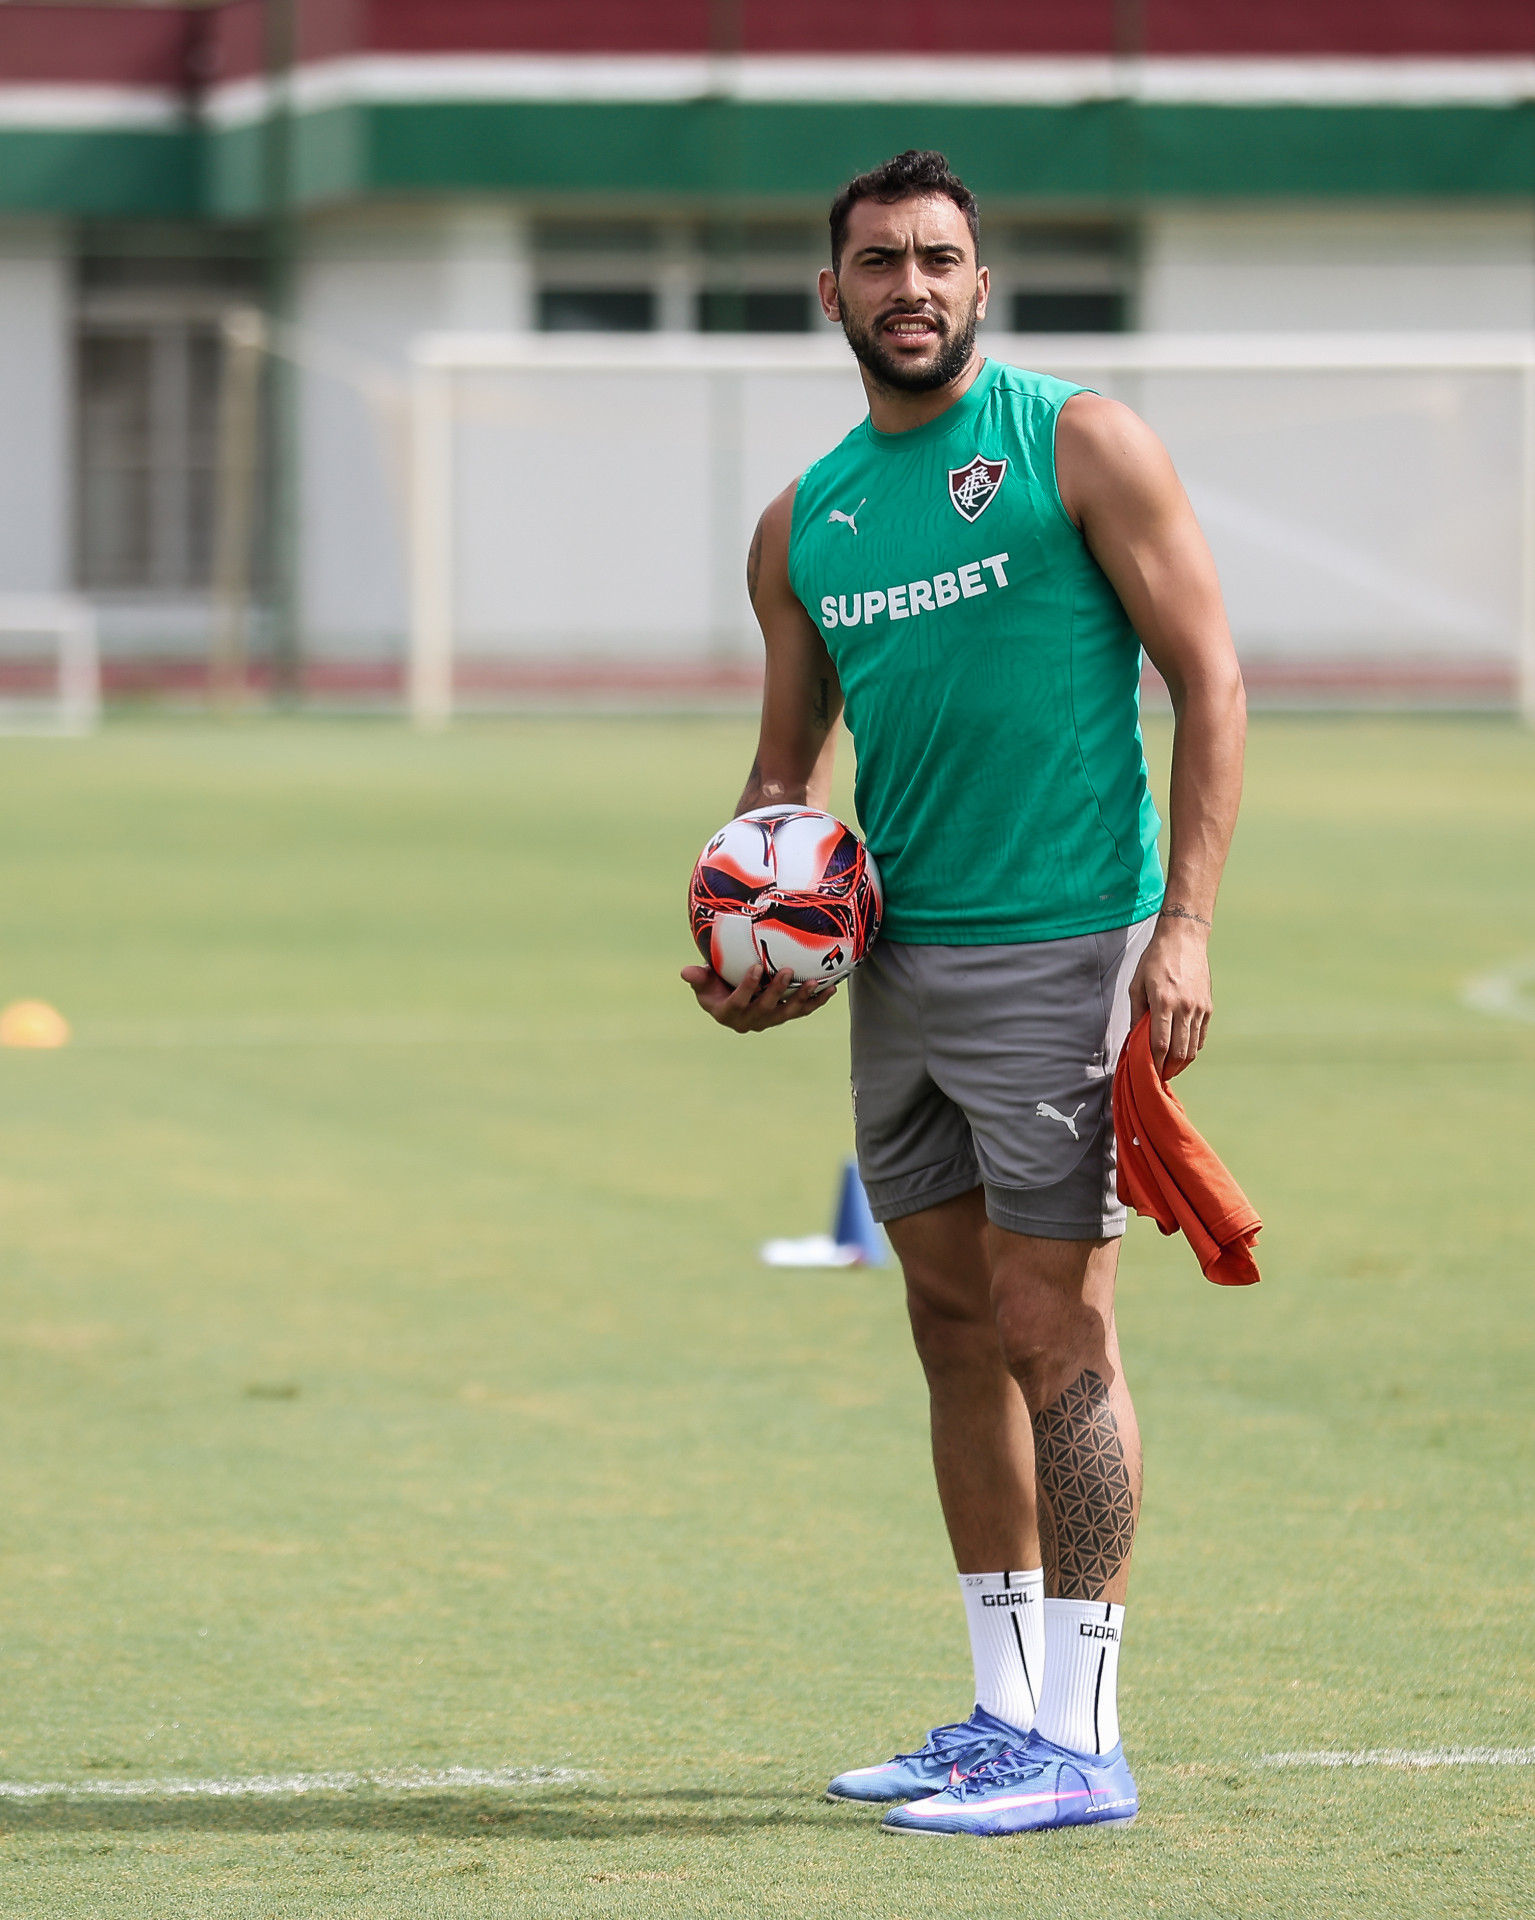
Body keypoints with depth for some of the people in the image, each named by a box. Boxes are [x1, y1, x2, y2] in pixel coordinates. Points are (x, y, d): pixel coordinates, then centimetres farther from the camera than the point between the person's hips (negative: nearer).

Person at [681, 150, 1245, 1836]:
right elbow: (792, 760, 21)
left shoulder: (1078, 444, -4)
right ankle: (1005, 1711, 18)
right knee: (956, 1328, 10)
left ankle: (1079, 1742, -5)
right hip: (893, 959, 6)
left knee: (1051, 1330, -8)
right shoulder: (803, 524, 12)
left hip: (1056, 952, -6)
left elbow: (1207, 681, -6)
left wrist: (1184, 923, -15)